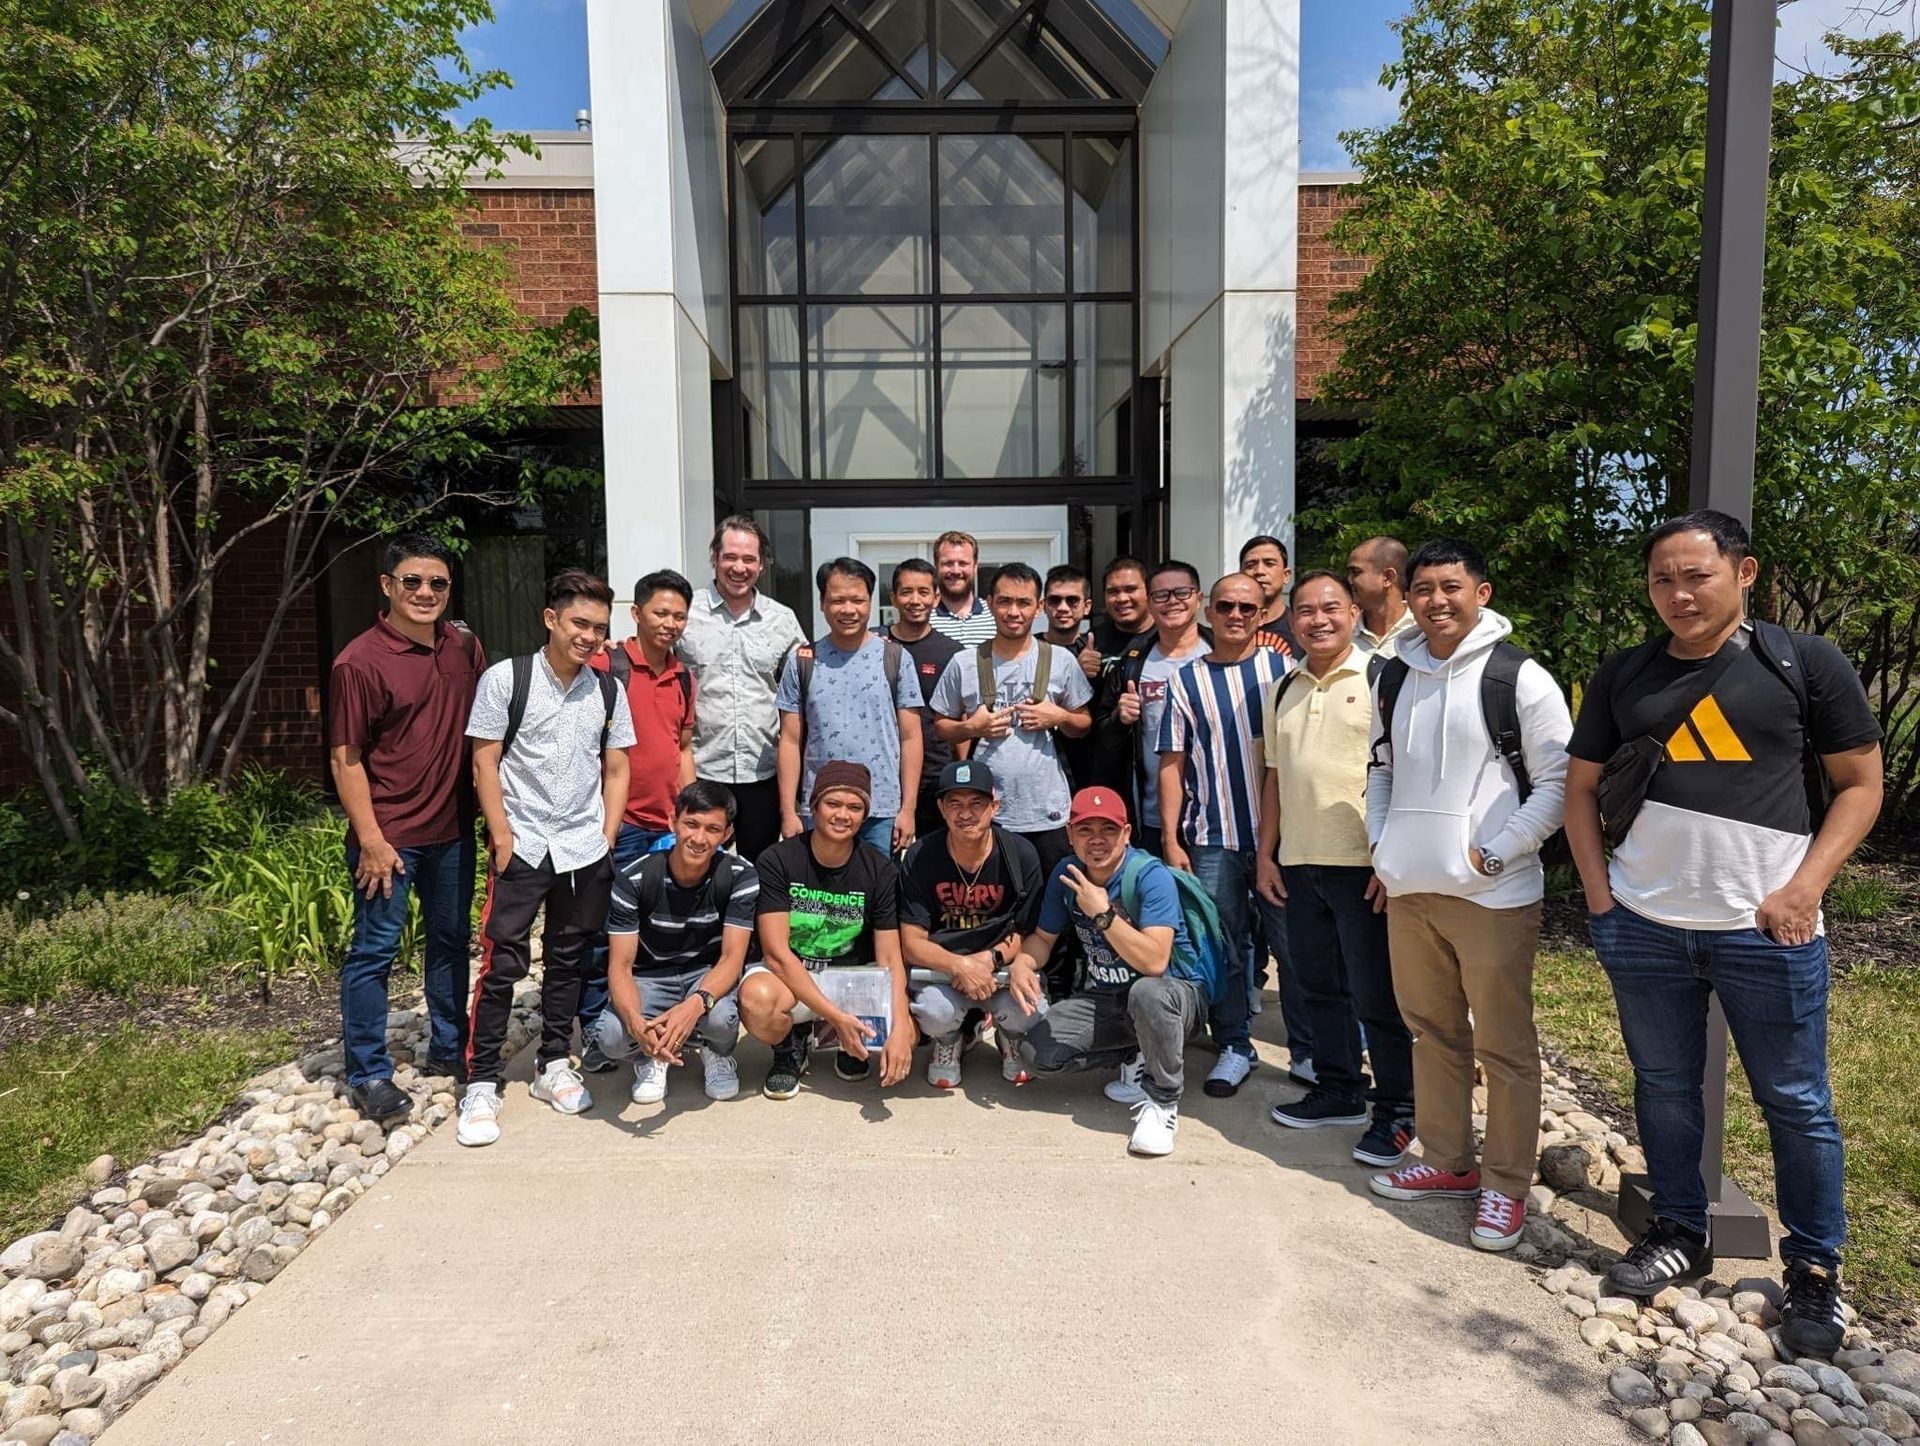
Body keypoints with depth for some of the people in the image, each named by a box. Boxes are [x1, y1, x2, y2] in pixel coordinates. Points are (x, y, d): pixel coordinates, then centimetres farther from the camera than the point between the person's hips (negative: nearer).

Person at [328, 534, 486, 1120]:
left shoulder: (465, 647, 4)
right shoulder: (360, 661, -13)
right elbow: (346, 758, -12)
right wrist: (371, 841, -15)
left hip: (453, 830, 6)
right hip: (389, 836, -6)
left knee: (450, 940, 17)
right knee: (374, 951, 4)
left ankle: (448, 1049, 33)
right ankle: (368, 1074, 17)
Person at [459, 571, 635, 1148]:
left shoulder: (608, 690, 6)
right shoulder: (506, 679, -5)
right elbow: (484, 762, -5)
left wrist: (607, 838, 3)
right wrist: (502, 837, -10)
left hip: (586, 850, 4)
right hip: (521, 846, -4)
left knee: (568, 961, 12)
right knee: (502, 964, -3)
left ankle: (553, 1066, 26)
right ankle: (481, 1085, 7)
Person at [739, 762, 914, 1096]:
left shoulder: (880, 871, -7)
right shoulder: (777, 861, -14)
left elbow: (889, 960, -11)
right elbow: (777, 954, -19)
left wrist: (899, 1028, -28)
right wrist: (834, 1016, -27)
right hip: (787, 977, -2)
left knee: (905, 1037, -26)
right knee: (757, 997, -37)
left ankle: (848, 1042, 11)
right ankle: (791, 1045, 1)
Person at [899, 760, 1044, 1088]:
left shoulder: (1020, 855, -7)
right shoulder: (921, 858, -9)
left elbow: (1027, 932, 0)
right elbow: (912, 943, -10)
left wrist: (988, 959, -20)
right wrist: (961, 966, -28)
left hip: (1003, 964, 1)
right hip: (940, 966, -1)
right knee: (936, 1012, -33)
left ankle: (1010, 1040, 13)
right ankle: (947, 1042, 9)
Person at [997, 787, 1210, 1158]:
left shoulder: (1150, 876, -22)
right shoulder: (1067, 874, -3)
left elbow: (1154, 962, -33)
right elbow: (1043, 937, 9)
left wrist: (1102, 913, -35)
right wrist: (1021, 964, -12)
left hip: (1176, 993, -6)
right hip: (1105, 999, 6)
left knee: (1147, 992, -41)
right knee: (1036, 1051, -16)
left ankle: (1163, 1102, -16)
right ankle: (1134, 1058, 7)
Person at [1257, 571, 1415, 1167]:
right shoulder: (1283, 689, 14)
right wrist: (1266, 853, 13)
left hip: (1363, 866, -6)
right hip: (1299, 865, 6)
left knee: (1376, 996, 1)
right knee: (1319, 988, 15)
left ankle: (1396, 1111, 15)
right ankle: (1338, 1091, 30)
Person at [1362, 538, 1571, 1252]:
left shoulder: (1519, 677, -8)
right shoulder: (1395, 677, 10)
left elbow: (1559, 784, -8)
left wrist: (1494, 853, -14)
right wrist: (1382, 847, 9)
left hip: (1492, 893, -6)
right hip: (1408, 890, 6)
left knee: (1505, 1045, 3)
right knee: (1432, 1032, 16)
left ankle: (1505, 1184, 17)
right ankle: (1447, 1161, 31)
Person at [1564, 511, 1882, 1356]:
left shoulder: (1806, 664, -2)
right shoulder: (1623, 677, 5)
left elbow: (1861, 784, 0)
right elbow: (1580, 786, 12)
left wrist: (1805, 889, -10)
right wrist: (1597, 890, 2)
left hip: (1766, 929, -2)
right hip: (1642, 928, 3)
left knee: (1796, 1102, 7)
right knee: (1663, 1088, 13)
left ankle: (1815, 1268, 24)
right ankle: (1679, 1235, 30)